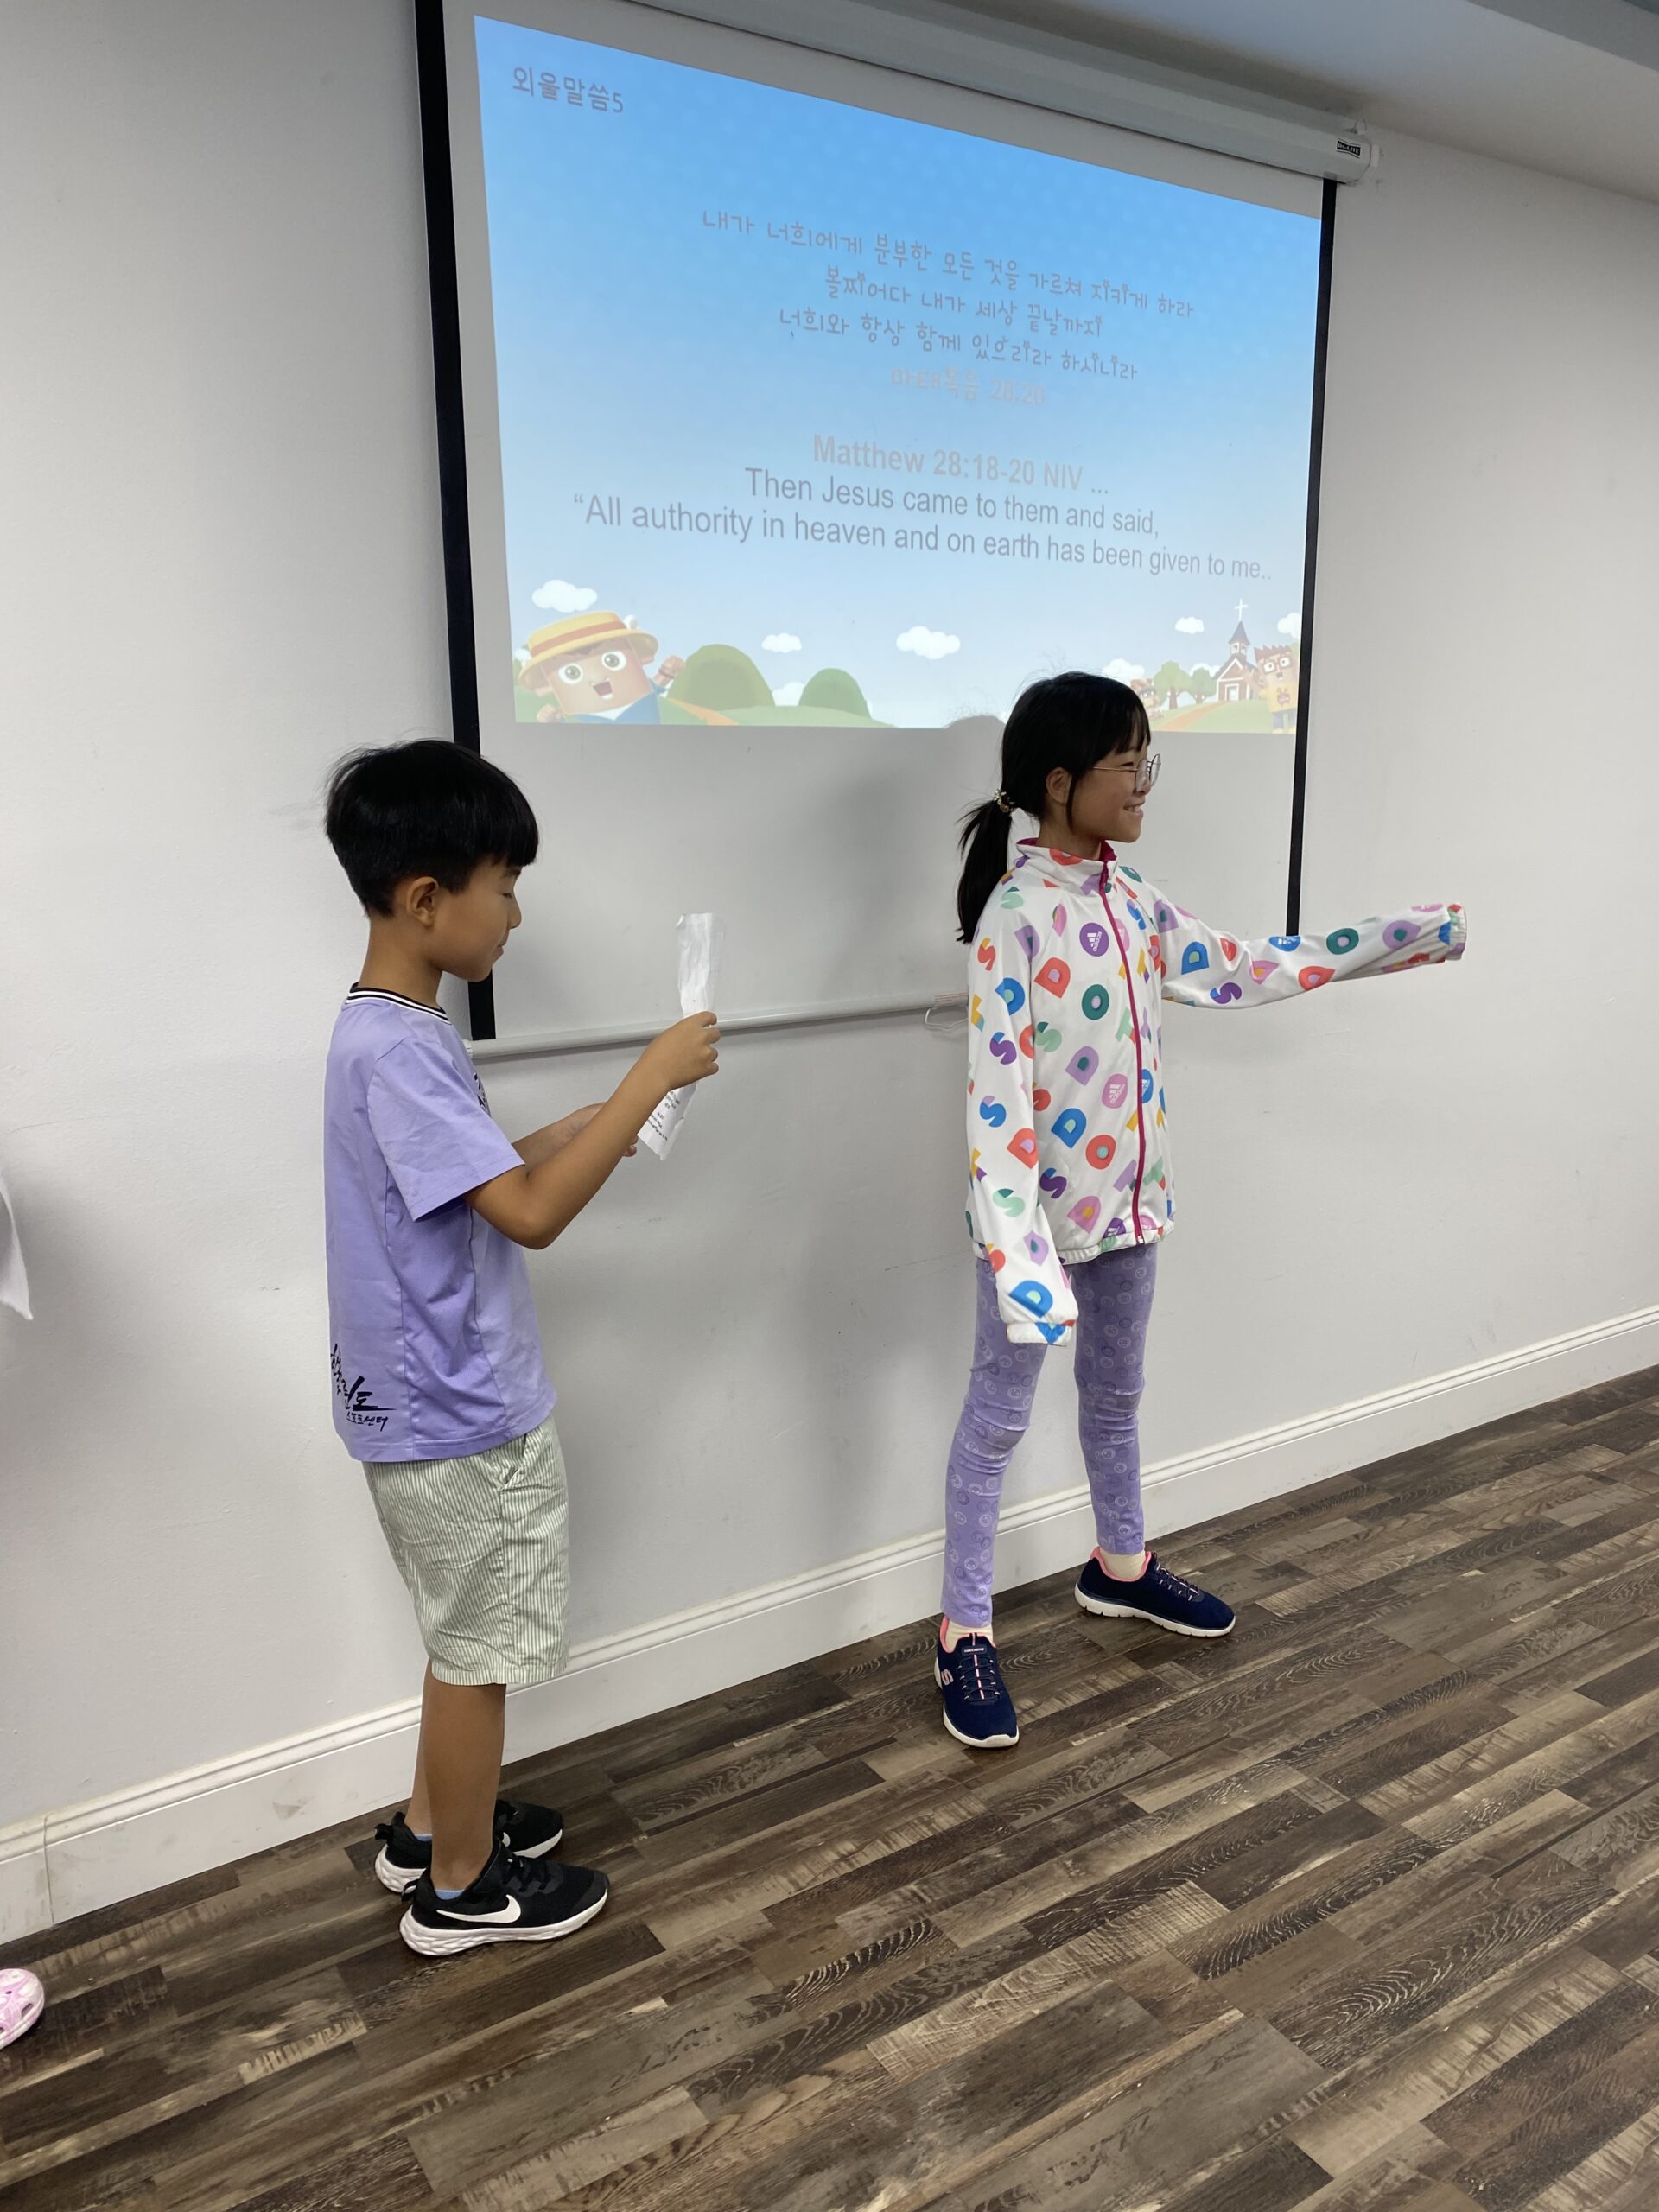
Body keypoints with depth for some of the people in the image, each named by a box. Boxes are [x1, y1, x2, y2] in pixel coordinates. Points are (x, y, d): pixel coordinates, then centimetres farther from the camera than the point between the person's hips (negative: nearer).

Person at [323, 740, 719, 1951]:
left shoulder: (395, 1030, 6)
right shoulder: (398, 1050, -26)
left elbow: (485, 1174, 15)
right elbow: (531, 1213, -31)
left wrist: (601, 1119, 6)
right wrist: (653, 1077, -26)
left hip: (444, 1400, 10)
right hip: (463, 1418, -10)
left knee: (469, 1640, 25)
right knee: (477, 1649, 9)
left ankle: (433, 1825, 43)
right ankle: (462, 1886, 29)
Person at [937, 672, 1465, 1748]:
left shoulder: (1131, 898, 4)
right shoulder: (1016, 911, -20)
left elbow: (1244, 972, 14)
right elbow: (996, 1087, -25)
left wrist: (1407, 936, 15)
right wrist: (1016, 1239, -30)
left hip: (1127, 1195, 8)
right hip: (1042, 1205, -8)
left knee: (1116, 1390, 23)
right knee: (1000, 1413, 5)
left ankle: (1121, 1565, 45)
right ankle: (965, 1631, 19)